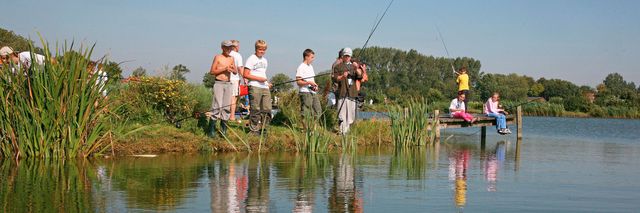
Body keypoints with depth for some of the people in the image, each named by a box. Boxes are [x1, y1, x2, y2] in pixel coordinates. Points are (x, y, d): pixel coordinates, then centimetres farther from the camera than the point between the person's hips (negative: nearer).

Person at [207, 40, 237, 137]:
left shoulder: (231, 58, 14)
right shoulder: (218, 57, 0)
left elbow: (236, 72, 16)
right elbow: (212, 72, -4)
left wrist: (233, 69, -6)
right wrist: (223, 69, -13)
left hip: (228, 84, 5)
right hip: (219, 83, -5)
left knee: (226, 107, 3)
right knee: (217, 106, -13)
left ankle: (223, 129, 10)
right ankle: (211, 130, -10)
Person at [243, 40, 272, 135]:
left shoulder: (265, 60, 21)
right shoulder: (251, 59, -2)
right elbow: (246, 75, -8)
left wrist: (267, 83, 11)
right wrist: (259, 78, -13)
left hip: (265, 87, 7)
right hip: (255, 88, -7)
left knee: (267, 109, 1)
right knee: (255, 110, -5)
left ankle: (262, 129, 11)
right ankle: (254, 130, 1)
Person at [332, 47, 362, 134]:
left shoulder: (354, 66, 18)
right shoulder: (338, 66, 6)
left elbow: (360, 77, 6)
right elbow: (334, 78, -4)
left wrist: (357, 69, -14)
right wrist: (342, 76, -23)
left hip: (352, 93, 5)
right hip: (342, 93, -5)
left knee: (351, 113, 8)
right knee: (342, 114, -10)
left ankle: (347, 130, 18)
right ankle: (342, 131, -10)